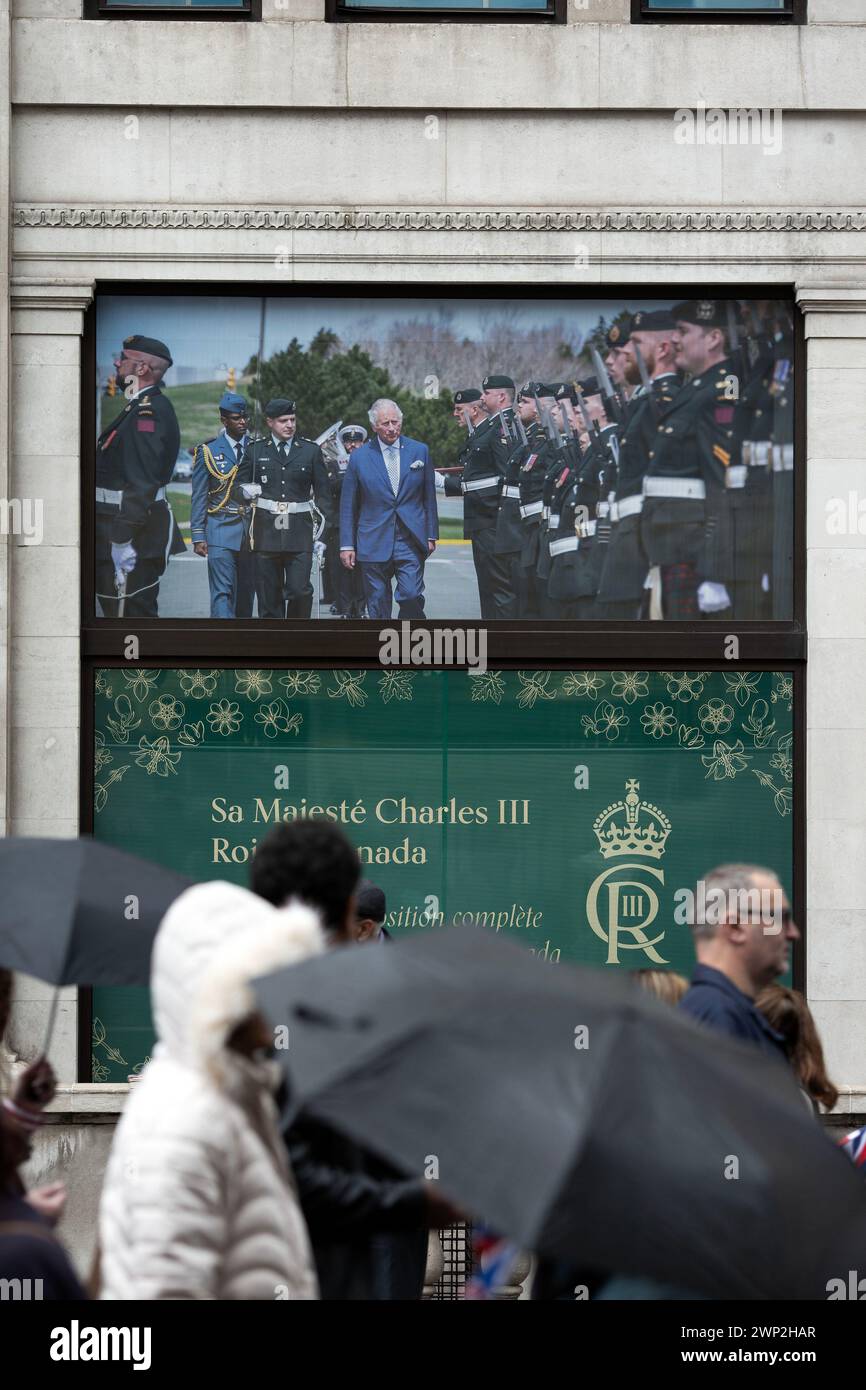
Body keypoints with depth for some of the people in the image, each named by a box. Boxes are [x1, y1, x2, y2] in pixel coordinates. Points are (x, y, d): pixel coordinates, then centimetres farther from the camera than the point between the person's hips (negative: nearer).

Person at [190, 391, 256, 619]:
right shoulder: (208, 451, 2)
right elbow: (199, 497, 3)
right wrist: (198, 536, -3)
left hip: (252, 531, 3)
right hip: (221, 531, -3)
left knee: (246, 593, 9)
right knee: (222, 592, -13)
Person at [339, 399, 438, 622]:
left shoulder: (419, 451, 6)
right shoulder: (359, 457, 3)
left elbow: (429, 496, 11)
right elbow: (348, 505, 6)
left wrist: (431, 535, 7)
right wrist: (347, 545, 3)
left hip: (410, 543, 0)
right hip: (374, 543, 0)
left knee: (411, 597, -13)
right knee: (377, 604, 3)